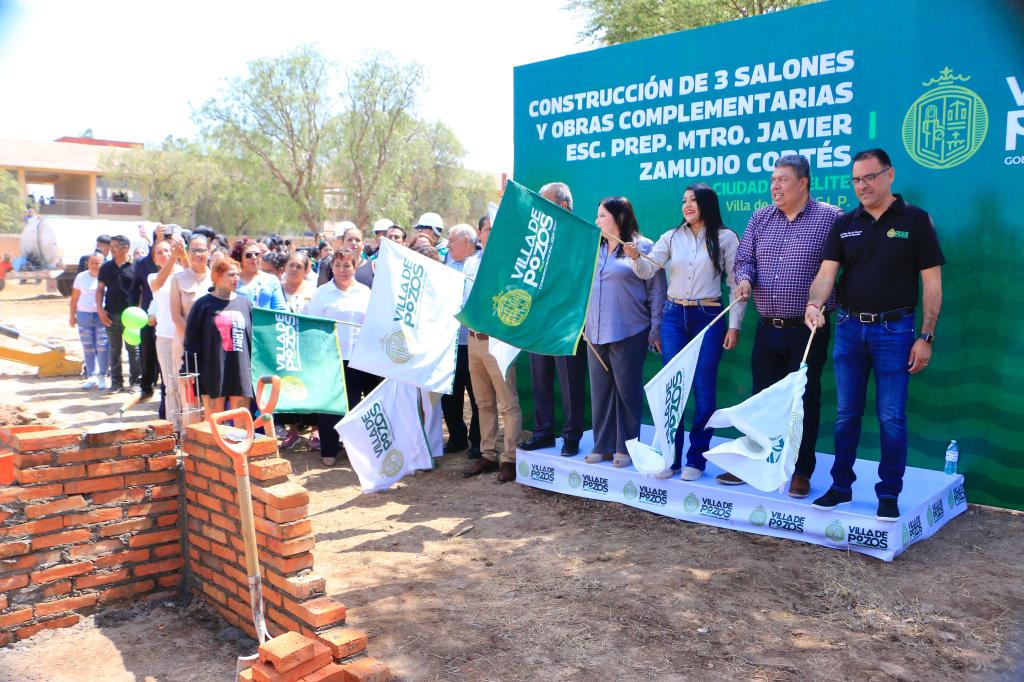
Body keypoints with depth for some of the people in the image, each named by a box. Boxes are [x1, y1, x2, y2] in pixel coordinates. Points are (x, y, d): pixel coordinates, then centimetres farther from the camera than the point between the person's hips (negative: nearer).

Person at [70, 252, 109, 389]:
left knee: (102, 347, -6)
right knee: (88, 348, 5)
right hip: (84, 315, 3)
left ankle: (102, 376, 2)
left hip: (102, 315, -3)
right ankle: (91, 376, 11)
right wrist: (72, 315, 10)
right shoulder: (81, 277, 9)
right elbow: (74, 297, 13)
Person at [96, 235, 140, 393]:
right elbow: (100, 289, 13)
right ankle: (116, 381, 15)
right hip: (111, 314, 4)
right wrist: (100, 310, 1)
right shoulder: (106, 267, 9)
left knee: (133, 348, 1)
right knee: (114, 349, 9)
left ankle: (134, 381, 9)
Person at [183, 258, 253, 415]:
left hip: (241, 372, 3)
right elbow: (191, 340, 0)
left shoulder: (245, 304, 10)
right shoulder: (203, 304, 0)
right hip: (213, 374, -3)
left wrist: (254, 369, 9)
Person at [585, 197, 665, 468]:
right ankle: (603, 445, 18)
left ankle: (626, 447, 12)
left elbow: (657, 291, -4)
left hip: (629, 333, -5)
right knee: (600, 390, 8)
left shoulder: (642, 247, -3)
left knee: (627, 389, 2)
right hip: (596, 333, 6)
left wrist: (655, 330, -7)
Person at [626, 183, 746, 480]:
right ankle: (670, 456, 17)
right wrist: (635, 257, -24)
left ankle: (696, 458, 14)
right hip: (673, 316, 3)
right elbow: (648, 270, -3)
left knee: (704, 391, 2)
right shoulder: (672, 237, 7)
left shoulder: (725, 238, -1)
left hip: (709, 318, -3)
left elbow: (736, 284, 0)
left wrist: (734, 325, -5)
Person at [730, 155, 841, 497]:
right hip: (767, 328, 5)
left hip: (808, 330, -4)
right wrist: (745, 279, -9)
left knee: (805, 401, 4)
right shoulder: (760, 218, 10)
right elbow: (744, 259, 12)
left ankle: (801, 472, 15)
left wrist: (826, 305, -16)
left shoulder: (829, 218, -5)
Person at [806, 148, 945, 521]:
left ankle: (889, 494, 14)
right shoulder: (844, 224, 7)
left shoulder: (915, 220, -2)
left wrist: (926, 336, -9)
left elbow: (932, 283, -3)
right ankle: (841, 486, 21)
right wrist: (814, 303, -25)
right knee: (846, 415, 10)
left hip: (894, 329, -3)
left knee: (891, 417, 1)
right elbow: (827, 272, -3)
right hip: (849, 328, 3)